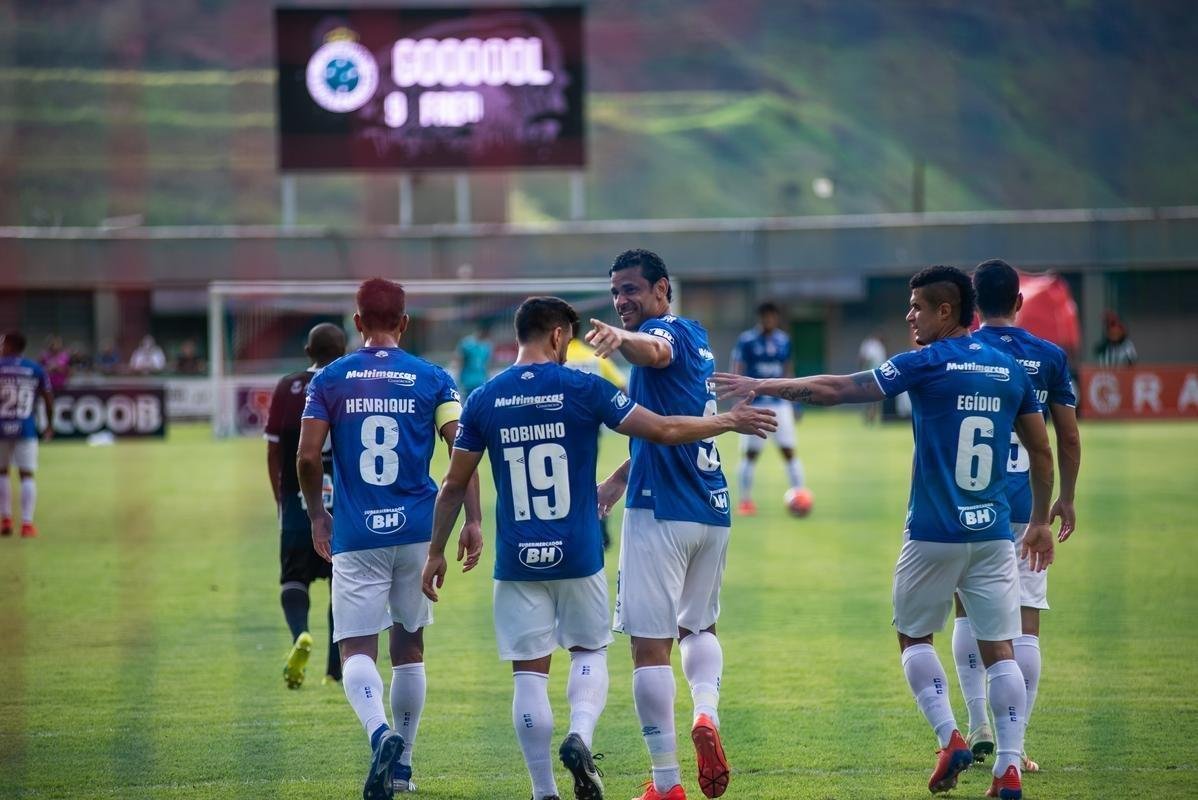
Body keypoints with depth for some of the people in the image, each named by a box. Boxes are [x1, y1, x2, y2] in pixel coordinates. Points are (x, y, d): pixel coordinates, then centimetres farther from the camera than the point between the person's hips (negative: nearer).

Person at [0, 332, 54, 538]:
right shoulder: (36, 369, 5)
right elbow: (49, 399, 7)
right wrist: (50, 425, 18)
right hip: (26, 429, 0)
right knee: (26, 475, 2)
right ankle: (27, 523, -6)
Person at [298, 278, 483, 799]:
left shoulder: (329, 380, 1)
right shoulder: (432, 380, 3)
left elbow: (308, 457, -3)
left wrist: (316, 513, 12)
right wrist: (473, 521, -1)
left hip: (355, 536, -2)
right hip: (418, 531, 2)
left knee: (357, 648, -1)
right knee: (409, 643, 17)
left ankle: (380, 733, -29)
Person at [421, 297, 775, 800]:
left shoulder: (484, 400, 1)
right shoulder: (583, 389, -5)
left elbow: (454, 485, 5)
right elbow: (664, 431, -3)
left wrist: (436, 553, 15)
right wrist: (729, 421, 11)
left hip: (517, 561, 1)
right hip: (578, 557, -1)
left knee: (530, 672, 6)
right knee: (590, 652, 17)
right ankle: (580, 736, -9)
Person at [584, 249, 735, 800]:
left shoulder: (667, 329, -9)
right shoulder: (697, 339, 18)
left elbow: (655, 351, -36)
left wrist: (621, 339, -57)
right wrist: (621, 477, 33)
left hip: (660, 511, -9)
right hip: (713, 507, 9)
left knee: (651, 646, -3)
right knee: (699, 626, 24)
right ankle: (707, 712, -5)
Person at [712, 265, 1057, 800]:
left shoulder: (926, 364, -7)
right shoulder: (1010, 370, 8)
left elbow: (836, 390, -5)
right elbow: (1041, 452, 14)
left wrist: (761, 386, 3)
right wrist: (1041, 522, 25)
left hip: (934, 535, -4)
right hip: (994, 535, 4)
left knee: (914, 637, 15)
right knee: (999, 649, 4)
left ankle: (949, 738, -1)